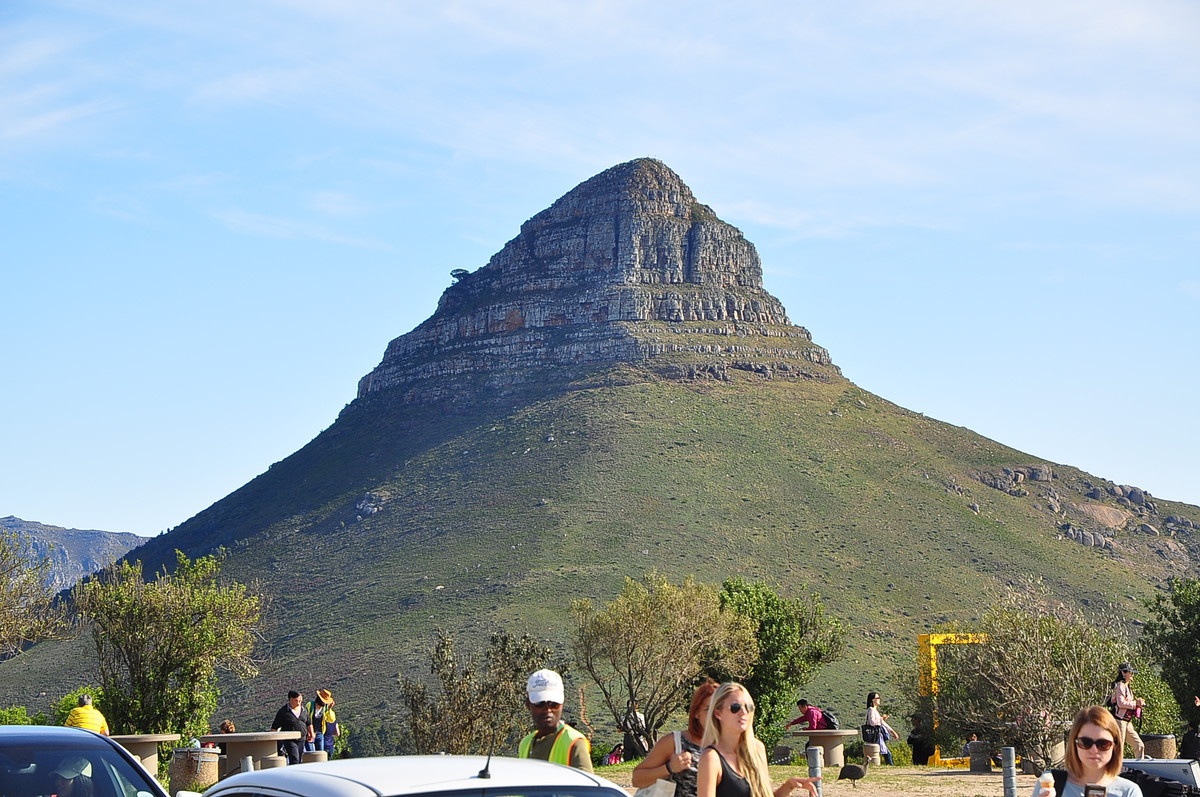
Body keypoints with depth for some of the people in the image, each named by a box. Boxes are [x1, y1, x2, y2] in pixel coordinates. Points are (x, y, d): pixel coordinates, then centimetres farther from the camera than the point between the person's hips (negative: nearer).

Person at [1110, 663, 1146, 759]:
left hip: (1128, 722, 10)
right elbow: (1121, 703, -21)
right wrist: (1136, 703, -13)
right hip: (1119, 721, -10)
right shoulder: (1120, 685, -11)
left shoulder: (1127, 687, 19)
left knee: (1139, 746, 6)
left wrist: (1138, 702, 4)